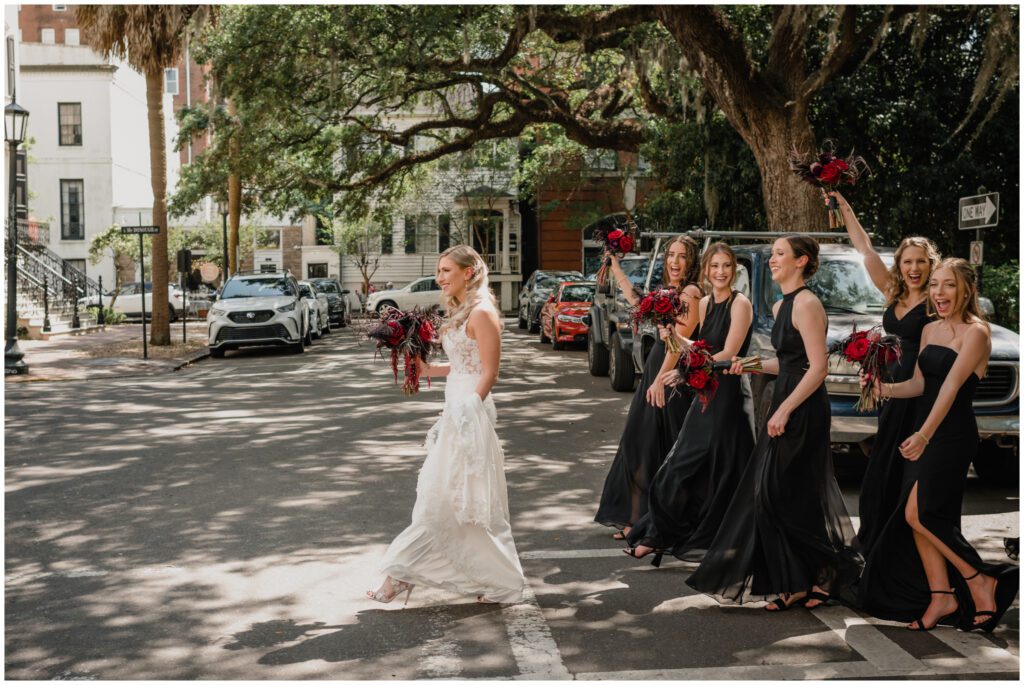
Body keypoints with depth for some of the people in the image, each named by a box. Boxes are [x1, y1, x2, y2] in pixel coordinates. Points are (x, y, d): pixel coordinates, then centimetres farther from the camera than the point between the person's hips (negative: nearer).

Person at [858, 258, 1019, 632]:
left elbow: (951, 386, -21)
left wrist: (924, 434, -29)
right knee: (917, 517, 4)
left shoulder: (975, 332, -11)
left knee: (918, 513, -14)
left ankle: (980, 581, 2)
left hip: (952, 434, -8)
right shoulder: (930, 330, 13)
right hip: (923, 432, 8)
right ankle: (941, 596, 12)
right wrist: (886, 388, -3)